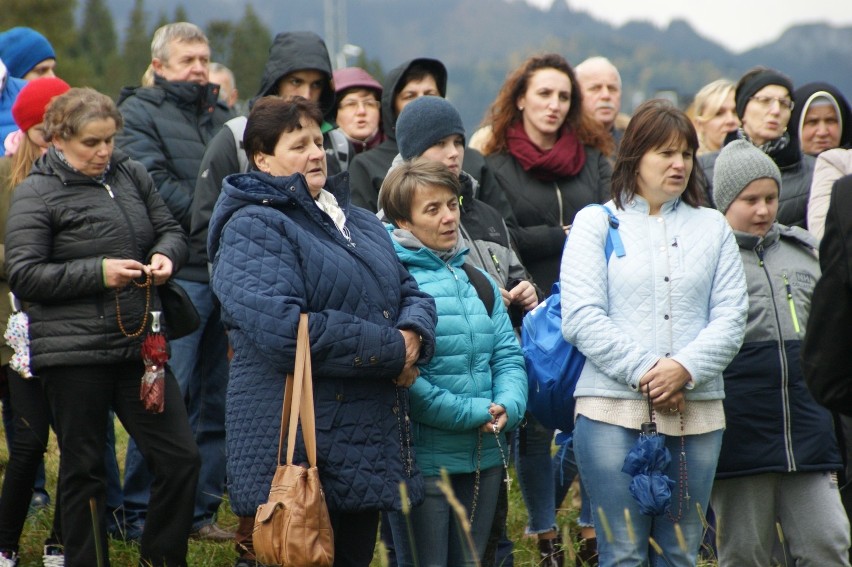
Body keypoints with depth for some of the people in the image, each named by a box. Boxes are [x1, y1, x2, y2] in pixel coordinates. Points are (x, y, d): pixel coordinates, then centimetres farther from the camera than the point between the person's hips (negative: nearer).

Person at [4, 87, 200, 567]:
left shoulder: (131, 175, 9)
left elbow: (171, 230, 18)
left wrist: (165, 255, -6)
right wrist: (98, 272, -18)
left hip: (139, 344, 5)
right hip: (73, 354, -5)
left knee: (181, 457, 2)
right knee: (84, 471, 6)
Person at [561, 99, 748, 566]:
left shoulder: (712, 227, 13)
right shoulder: (596, 222, 5)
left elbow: (731, 317, 4)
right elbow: (581, 318, -6)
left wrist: (686, 368, -13)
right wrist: (644, 372, -13)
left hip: (696, 413, 3)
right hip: (613, 409, -3)